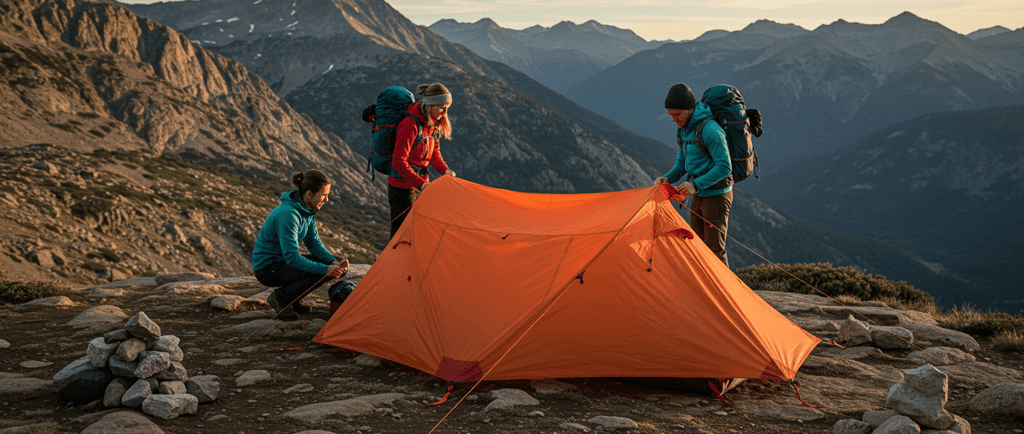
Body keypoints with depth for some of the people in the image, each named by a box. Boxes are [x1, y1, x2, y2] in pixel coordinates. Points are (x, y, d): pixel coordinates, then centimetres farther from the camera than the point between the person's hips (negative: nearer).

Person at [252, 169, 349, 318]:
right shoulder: (287, 214, -29)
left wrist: (333, 262, -10)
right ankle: (280, 297, -6)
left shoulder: (307, 209, -1)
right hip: (266, 268, -9)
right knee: (321, 272, -26)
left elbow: (313, 242, 6)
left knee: (335, 267, -2)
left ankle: (293, 299, 9)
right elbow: (292, 258, -30)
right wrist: (325, 269, -30)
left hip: (282, 261, 9)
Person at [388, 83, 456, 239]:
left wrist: (444, 170, -5)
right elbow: (399, 161, -25)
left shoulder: (433, 123, 3)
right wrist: (421, 184, -30)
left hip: (420, 183, 8)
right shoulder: (410, 125, -24)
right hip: (402, 186, -8)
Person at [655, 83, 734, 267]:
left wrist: (696, 185, -26)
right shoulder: (685, 129, 7)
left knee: (714, 249, -6)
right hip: (699, 196, 9)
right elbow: (682, 163, 16)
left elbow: (724, 167, -24)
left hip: (716, 195, -9)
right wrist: (668, 178, -3)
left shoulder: (710, 129, -22)